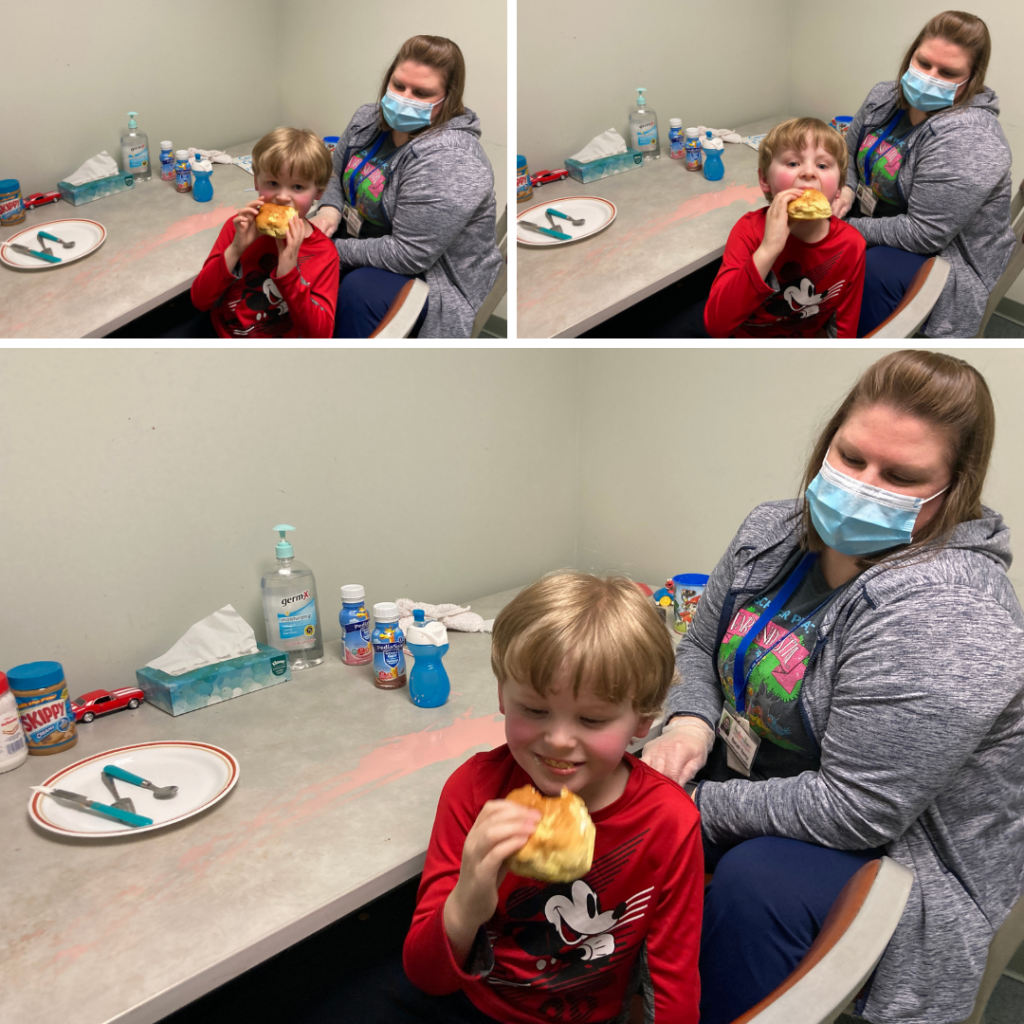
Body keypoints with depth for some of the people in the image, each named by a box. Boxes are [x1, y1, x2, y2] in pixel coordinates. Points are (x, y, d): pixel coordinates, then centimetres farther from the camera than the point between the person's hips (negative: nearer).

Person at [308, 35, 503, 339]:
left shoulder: (448, 161, -28)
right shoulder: (370, 118, -1)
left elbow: (408, 254, -29)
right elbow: (335, 174, 15)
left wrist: (336, 251, -21)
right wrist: (329, 210, -7)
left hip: (433, 273, -8)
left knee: (359, 291, -33)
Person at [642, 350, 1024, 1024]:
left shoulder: (941, 615, -29)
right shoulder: (775, 531, -4)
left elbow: (854, 810, -29)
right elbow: (700, 646, 10)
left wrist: (702, 805, -20)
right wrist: (689, 722, -10)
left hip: (903, 847, -7)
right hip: (768, 781, 7)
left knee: (756, 883, -33)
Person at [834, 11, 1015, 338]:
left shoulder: (968, 139, -26)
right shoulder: (884, 97, -1)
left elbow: (924, 233, -29)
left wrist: (852, 230, -23)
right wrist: (845, 188, -6)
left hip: (948, 252, -8)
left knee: (875, 269, -36)